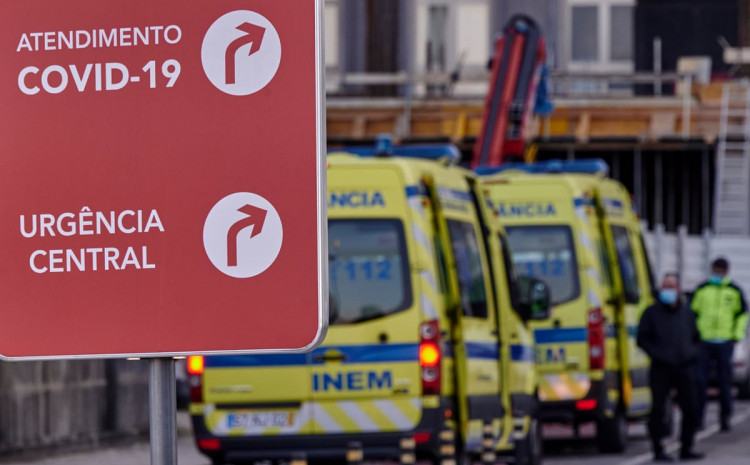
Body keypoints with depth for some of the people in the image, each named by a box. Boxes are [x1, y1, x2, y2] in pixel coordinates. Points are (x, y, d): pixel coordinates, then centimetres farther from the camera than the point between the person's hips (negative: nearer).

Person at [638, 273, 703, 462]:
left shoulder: (687, 312, 16)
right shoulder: (652, 312, 3)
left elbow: (696, 338, 25)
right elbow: (643, 339, 2)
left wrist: (693, 353, 6)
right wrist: (657, 354, -11)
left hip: (685, 368, 4)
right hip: (661, 369, -4)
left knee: (690, 409, 3)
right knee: (658, 409, -6)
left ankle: (686, 448, 14)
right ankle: (658, 450, -1)